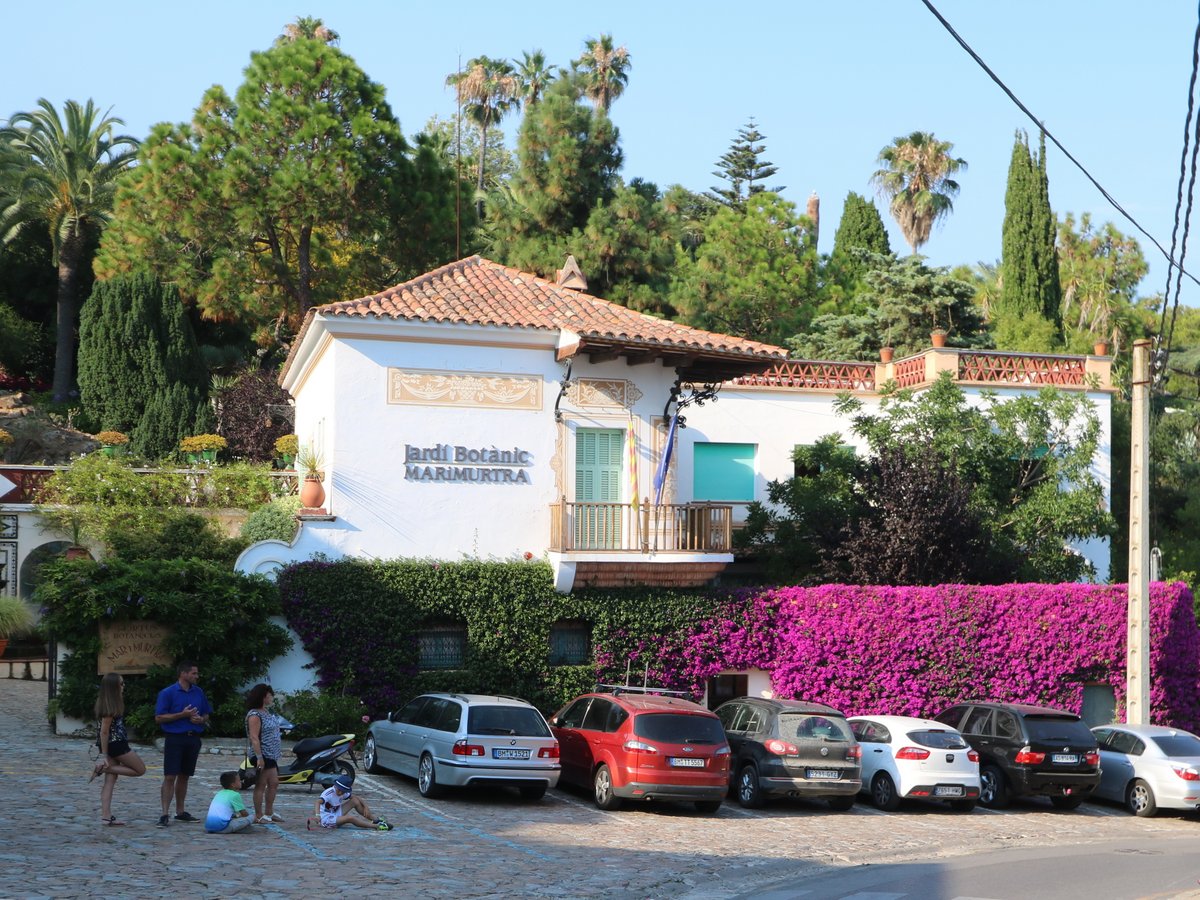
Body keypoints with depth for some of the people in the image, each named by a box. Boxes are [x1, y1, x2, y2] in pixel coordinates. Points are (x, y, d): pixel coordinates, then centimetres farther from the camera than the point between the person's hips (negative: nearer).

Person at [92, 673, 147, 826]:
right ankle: (104, 767, -1)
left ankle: (106, 816, 3)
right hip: (116, 744, -9)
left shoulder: (109, 704, 10)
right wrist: (104, 755, -18)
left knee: (110, 780, 6)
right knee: (140, 769, 6)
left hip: (114, 744, 9)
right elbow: (104, 731, -18)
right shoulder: (110, 707, -17)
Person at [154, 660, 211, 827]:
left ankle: (180, 812, 21)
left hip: (193, 739, 5)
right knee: (170, 777, -9)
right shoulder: (168, 693, -6)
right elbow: (159, 718, -9)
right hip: (174, 738, -5)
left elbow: (206, 715, 19)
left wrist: (201, 719, -5)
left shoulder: (199, 693, 11)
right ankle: (164, 815, -9)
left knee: (184, 776, 12)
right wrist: (183, 715, -16)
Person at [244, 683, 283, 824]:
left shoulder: (267, 712, 14)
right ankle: (258, 816, 1)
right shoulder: (255, 715, -16)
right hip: (263, 756, -10)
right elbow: (254, 737, -21)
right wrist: (259, 757, -25)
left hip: (271, 755, 10)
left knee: (274, 783, 14)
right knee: (261, 785, -4)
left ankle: (269, 812, 25)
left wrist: (279, 751, 22)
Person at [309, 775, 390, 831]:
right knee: (350, 818, -29)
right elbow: (318, 802, -42)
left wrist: (366, 807, -8)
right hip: (326, 819, -9)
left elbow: (357, 798, 9)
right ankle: (377, 826, -21)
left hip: (336, 815, 9)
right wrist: (317, 815, -60)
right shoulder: (329, 793, -25)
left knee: (355, 801, -3)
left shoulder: (344, 793, -1)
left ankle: (376, 820, 1)